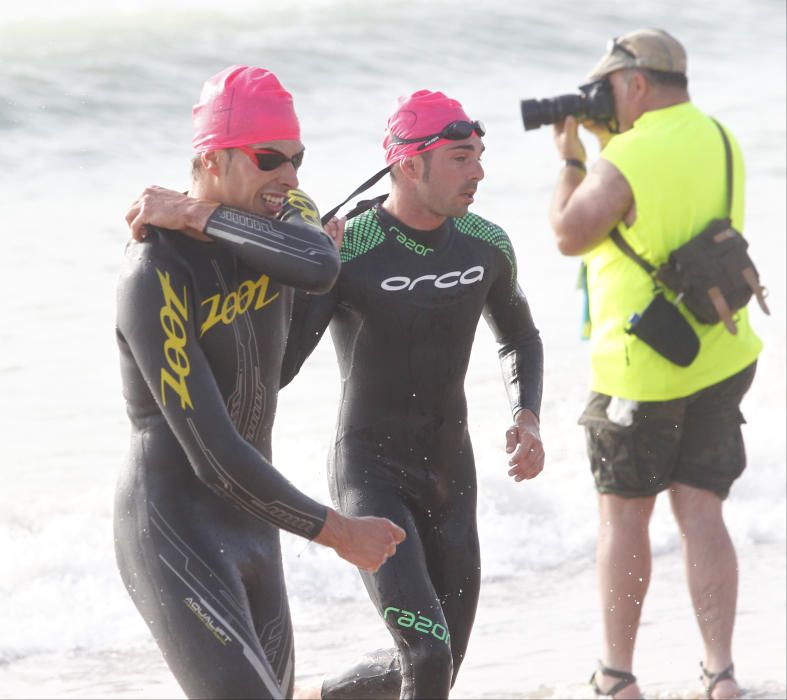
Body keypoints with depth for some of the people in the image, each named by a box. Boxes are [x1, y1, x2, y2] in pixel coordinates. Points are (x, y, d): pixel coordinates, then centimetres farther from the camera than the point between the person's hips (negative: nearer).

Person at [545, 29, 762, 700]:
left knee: (624, 516, 8)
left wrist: (571, 161, 5)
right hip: (720, 360, 6)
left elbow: (571, 234, -7)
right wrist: (606, 144, 16)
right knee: (701, 513, 7)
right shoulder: (719, 141, 4)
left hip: (640, 369, -6)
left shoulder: (628, 160, -19)